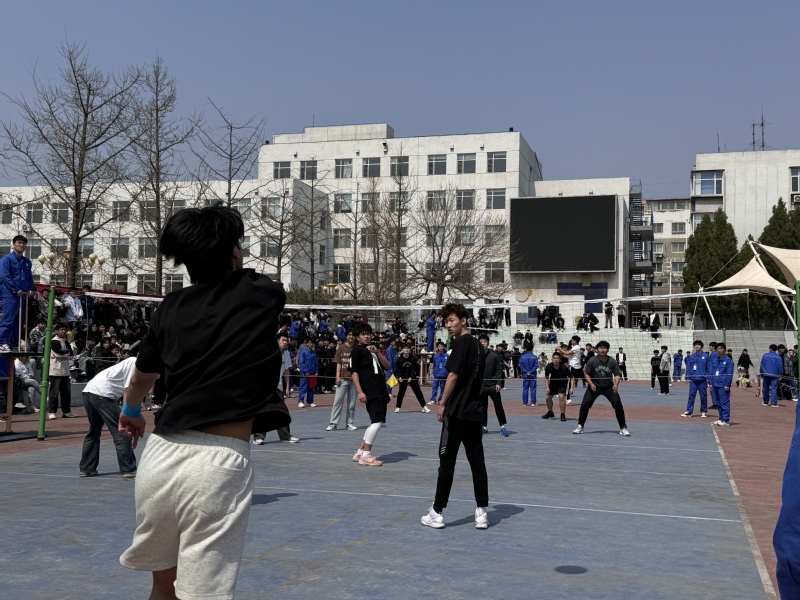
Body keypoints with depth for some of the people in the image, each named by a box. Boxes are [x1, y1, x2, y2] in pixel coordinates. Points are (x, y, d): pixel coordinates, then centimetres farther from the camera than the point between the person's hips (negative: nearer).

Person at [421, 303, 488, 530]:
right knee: (477, 462, 8)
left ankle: (437, 513, 5)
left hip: (457, 411, -8)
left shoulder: (462, 342, -10)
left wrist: (443, 403, -10)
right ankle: (482, 512, 9)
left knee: (447, 461, -1)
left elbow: (453, 375, -16)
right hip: (475, 411, 8)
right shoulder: (478, 346, 14)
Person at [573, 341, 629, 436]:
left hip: (609, 387, 0)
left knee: (618, 405, -11)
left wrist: (616, 385, -29)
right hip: (594, 386, 0)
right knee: (585, 404, -12)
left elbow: (617, 375, -9)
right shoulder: (592, 361, -13)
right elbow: (586, 373, -7)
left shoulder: (612, 362, -11)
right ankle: (580, 426, 3)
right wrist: (591, 384, -23)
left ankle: (623, 428, 3)